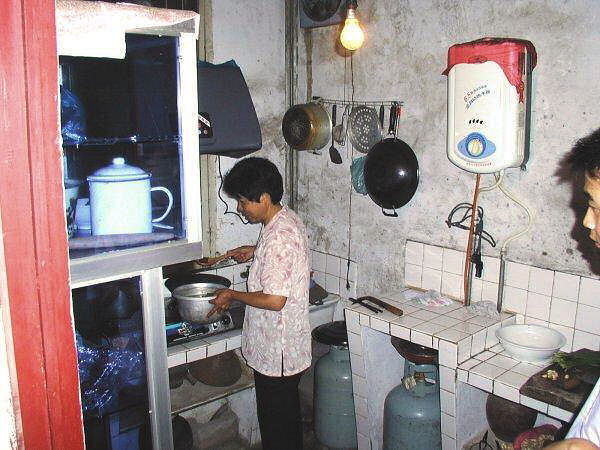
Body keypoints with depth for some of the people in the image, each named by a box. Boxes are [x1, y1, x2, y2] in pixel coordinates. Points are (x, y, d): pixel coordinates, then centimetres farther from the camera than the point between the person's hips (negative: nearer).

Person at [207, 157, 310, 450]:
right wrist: (255, 251, 12)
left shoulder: (279, 236, -27)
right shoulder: (285, 220, 4)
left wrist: (232, 295, -15)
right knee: (287, 417, 25)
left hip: (277, 352, -10)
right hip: (280, 348, 10)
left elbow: (274, 300, -28)